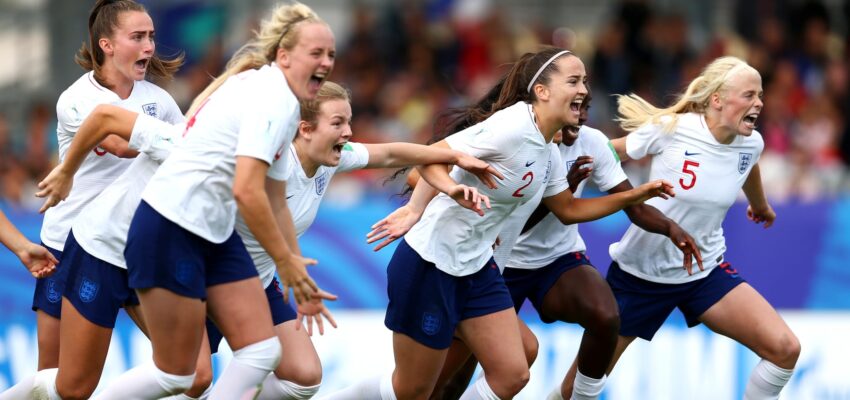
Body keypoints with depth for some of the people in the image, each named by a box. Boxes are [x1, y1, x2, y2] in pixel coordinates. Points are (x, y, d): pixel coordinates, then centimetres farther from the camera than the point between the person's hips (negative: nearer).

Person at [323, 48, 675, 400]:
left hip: (476, 268, 9)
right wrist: (453, 189, -43)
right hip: (430, 263, -9)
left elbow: (569, 210, 22)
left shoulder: (548, 153, 6)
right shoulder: (511, 127, -21)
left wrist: (638, 195, 14)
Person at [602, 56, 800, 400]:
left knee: (785, 350, -13)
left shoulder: (751, 143, -6)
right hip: (640, 271, -4)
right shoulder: (670, 128, -21)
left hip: (705, 271, 4)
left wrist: (760, 206, 39)